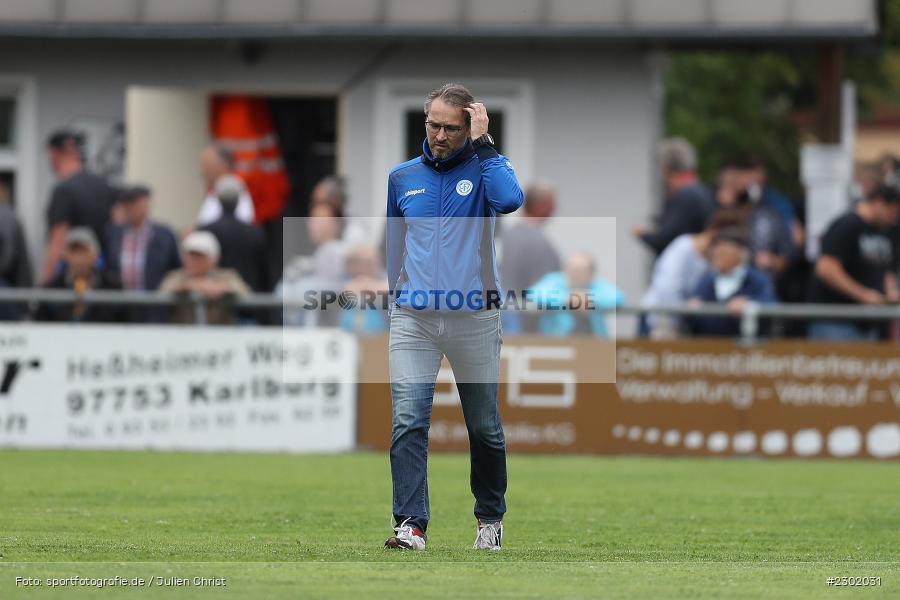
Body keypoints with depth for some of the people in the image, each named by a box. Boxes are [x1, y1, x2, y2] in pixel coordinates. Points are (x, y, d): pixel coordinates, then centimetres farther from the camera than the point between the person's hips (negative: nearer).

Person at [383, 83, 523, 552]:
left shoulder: (485, 168, 0)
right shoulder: (402, 177, 10)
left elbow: (509, 200, -23)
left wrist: (482, 144, -17)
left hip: (474, 319, -2)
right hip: (413, 320, 2)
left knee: (485, 426, 9)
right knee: (408, 422, -13)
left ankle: (490, 518, 26)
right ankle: (410, 525, -17)